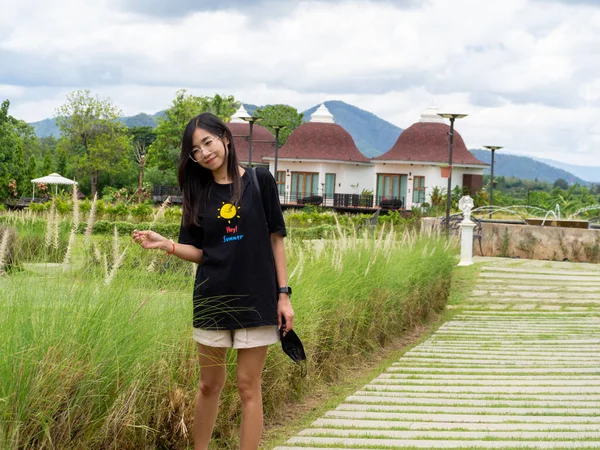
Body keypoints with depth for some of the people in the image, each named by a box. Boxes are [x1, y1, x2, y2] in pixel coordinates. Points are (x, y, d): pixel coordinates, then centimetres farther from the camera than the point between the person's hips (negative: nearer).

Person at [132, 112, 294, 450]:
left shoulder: (259, 181, -3)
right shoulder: (199, 193, 6)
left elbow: (275, 239, -1)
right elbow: (199, 252, 4)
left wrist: (284, 294, -5)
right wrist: (166, 244, -14)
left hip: (255, 300, -3)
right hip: (213, 300, 3)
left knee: (249, 387, 1)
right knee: (210, 385, 11)